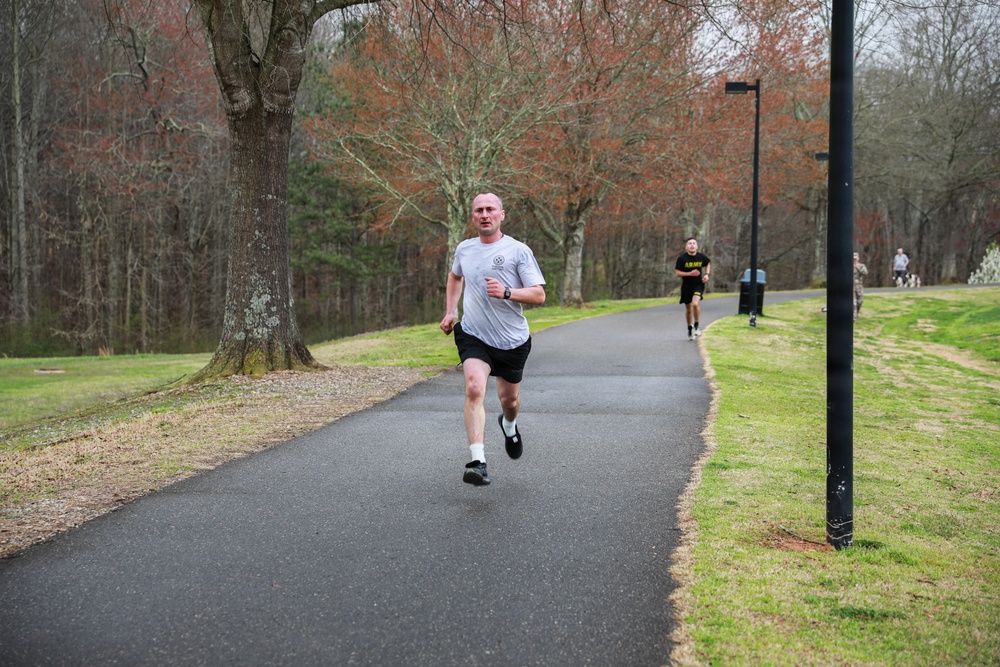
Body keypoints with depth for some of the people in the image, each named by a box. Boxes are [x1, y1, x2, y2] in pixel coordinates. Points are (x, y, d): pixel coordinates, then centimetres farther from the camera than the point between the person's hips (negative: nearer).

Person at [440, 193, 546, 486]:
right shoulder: (464, 249, 4)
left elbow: (539, 295, -12)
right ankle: (478, 462, -31)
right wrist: (450, 311, 16)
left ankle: (509, 426, 55)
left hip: (513, 341, 0)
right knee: (474, 388, -25)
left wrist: (507, 292, -29)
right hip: (474, 337, 1)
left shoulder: (518, 251, -8)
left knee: (509, 399, 17)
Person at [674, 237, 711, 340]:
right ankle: (690, 329, 33)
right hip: (686, 285, 1)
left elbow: (708, 264, 18)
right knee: (688, 309, 11)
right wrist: (690, 274, -21)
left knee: (695, 304, -25)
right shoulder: (682, 258, -9)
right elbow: (677, 273, -9)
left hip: (698, 284, -1)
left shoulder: (701, 257, -3)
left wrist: (707, 274, 2)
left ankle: (696, 327, -6)